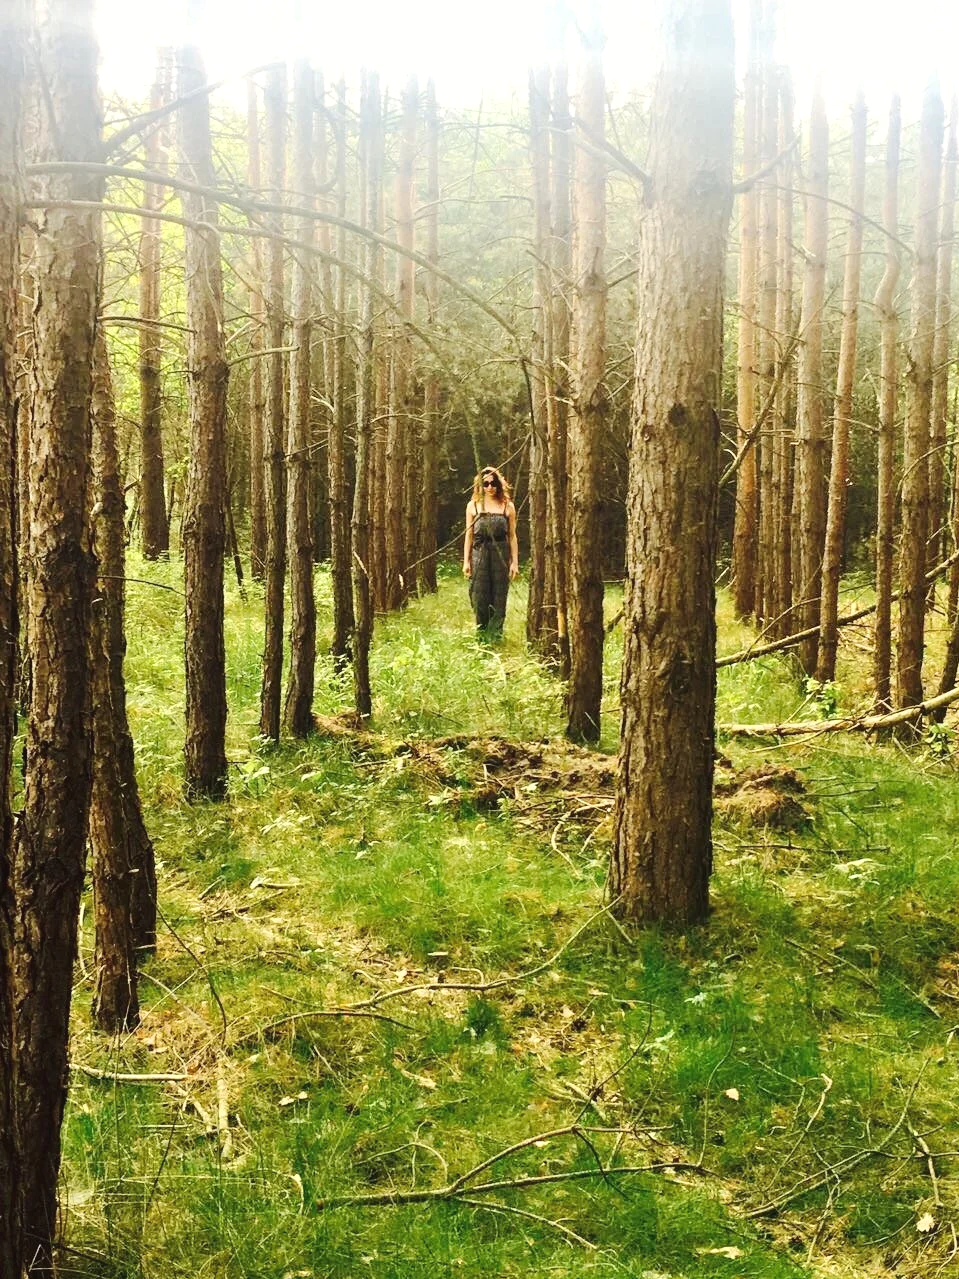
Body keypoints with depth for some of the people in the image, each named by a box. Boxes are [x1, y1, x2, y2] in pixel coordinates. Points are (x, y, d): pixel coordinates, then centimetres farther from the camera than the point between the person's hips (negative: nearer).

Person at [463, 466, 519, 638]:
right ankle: (482, 635, 11)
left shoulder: (507, 506, 4)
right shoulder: (473, 506, 6)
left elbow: (512, 536, 4)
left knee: (499, 598, 1)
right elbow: (469, 535, 7)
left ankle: (495, 636, 7)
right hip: (479, 555, 0)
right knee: (480, 598, 0)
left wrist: (515, 562, -1)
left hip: (501, 556, 0)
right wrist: (466, 561, 2)